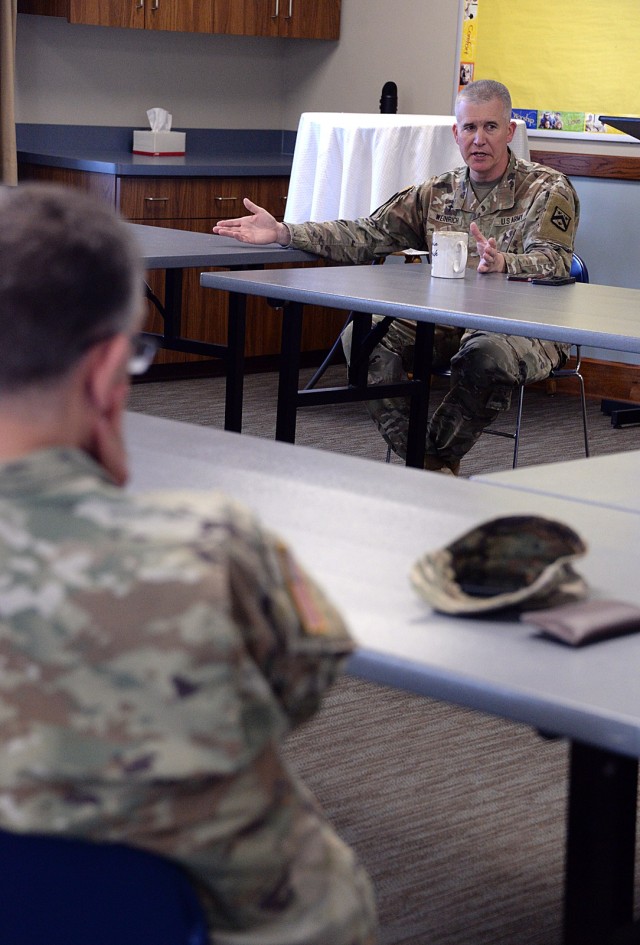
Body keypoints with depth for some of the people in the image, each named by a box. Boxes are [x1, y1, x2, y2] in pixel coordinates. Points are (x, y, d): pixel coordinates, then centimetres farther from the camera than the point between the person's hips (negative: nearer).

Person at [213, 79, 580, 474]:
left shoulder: (549, 190, -1)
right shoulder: (438, 193, 13)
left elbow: (555, 262, -17)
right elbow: (367, 234, 7)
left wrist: (502, 263, -41)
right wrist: (282, 232, -5)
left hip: (528, 328, -5)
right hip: (450, 323, 5)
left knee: (488, 352, -39)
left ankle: (439, 458, -14)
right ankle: (419, 458, -14)